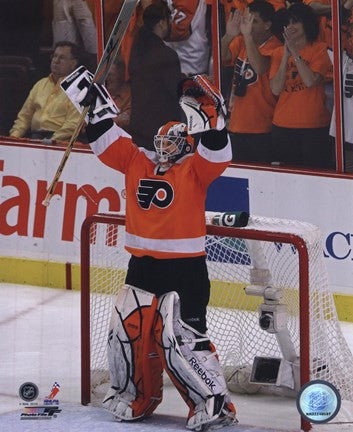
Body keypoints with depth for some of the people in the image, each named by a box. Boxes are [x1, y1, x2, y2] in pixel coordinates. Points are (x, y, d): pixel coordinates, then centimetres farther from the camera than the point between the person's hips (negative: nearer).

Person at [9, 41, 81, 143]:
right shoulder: (41, 84, 23)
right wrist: (14, 136, 6)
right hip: (34, 137, 6)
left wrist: (50, 142, -21)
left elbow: (73, 124, -11)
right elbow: (24, 116, 24)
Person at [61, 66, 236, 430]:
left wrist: (208, 115, -31)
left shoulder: (194, 169, -4)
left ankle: (215, 402, -7)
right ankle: (136, 396, 25)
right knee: (128, 331, 7)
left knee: (180, 337, -13)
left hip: (185, 268, -6)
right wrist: (92, 102, 5)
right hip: (142, 266, 6)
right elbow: (105, 137, 11)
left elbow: (216, 152, -21)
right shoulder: (136, 161, 10)